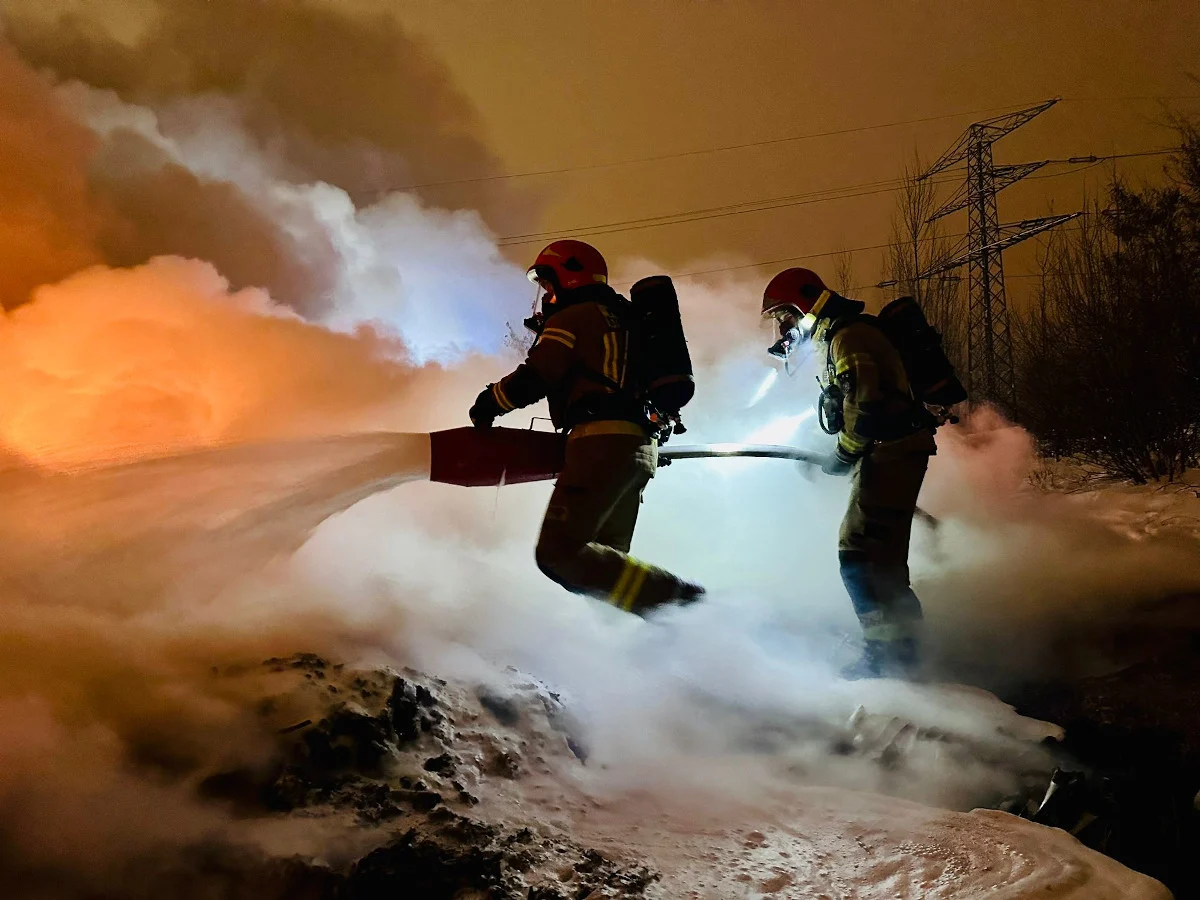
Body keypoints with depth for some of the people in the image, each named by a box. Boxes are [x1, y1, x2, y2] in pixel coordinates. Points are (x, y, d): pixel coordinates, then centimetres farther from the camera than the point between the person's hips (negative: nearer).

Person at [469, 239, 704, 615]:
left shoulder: (575, 315, 1)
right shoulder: (620, 316, 29)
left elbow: (535, 378, -7)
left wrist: (489, 402, 8)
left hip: (603, 440, -9)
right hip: (641, 446, 10)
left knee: (560, 552, -15)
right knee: (605, 561, 9)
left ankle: (676, 600, -24)